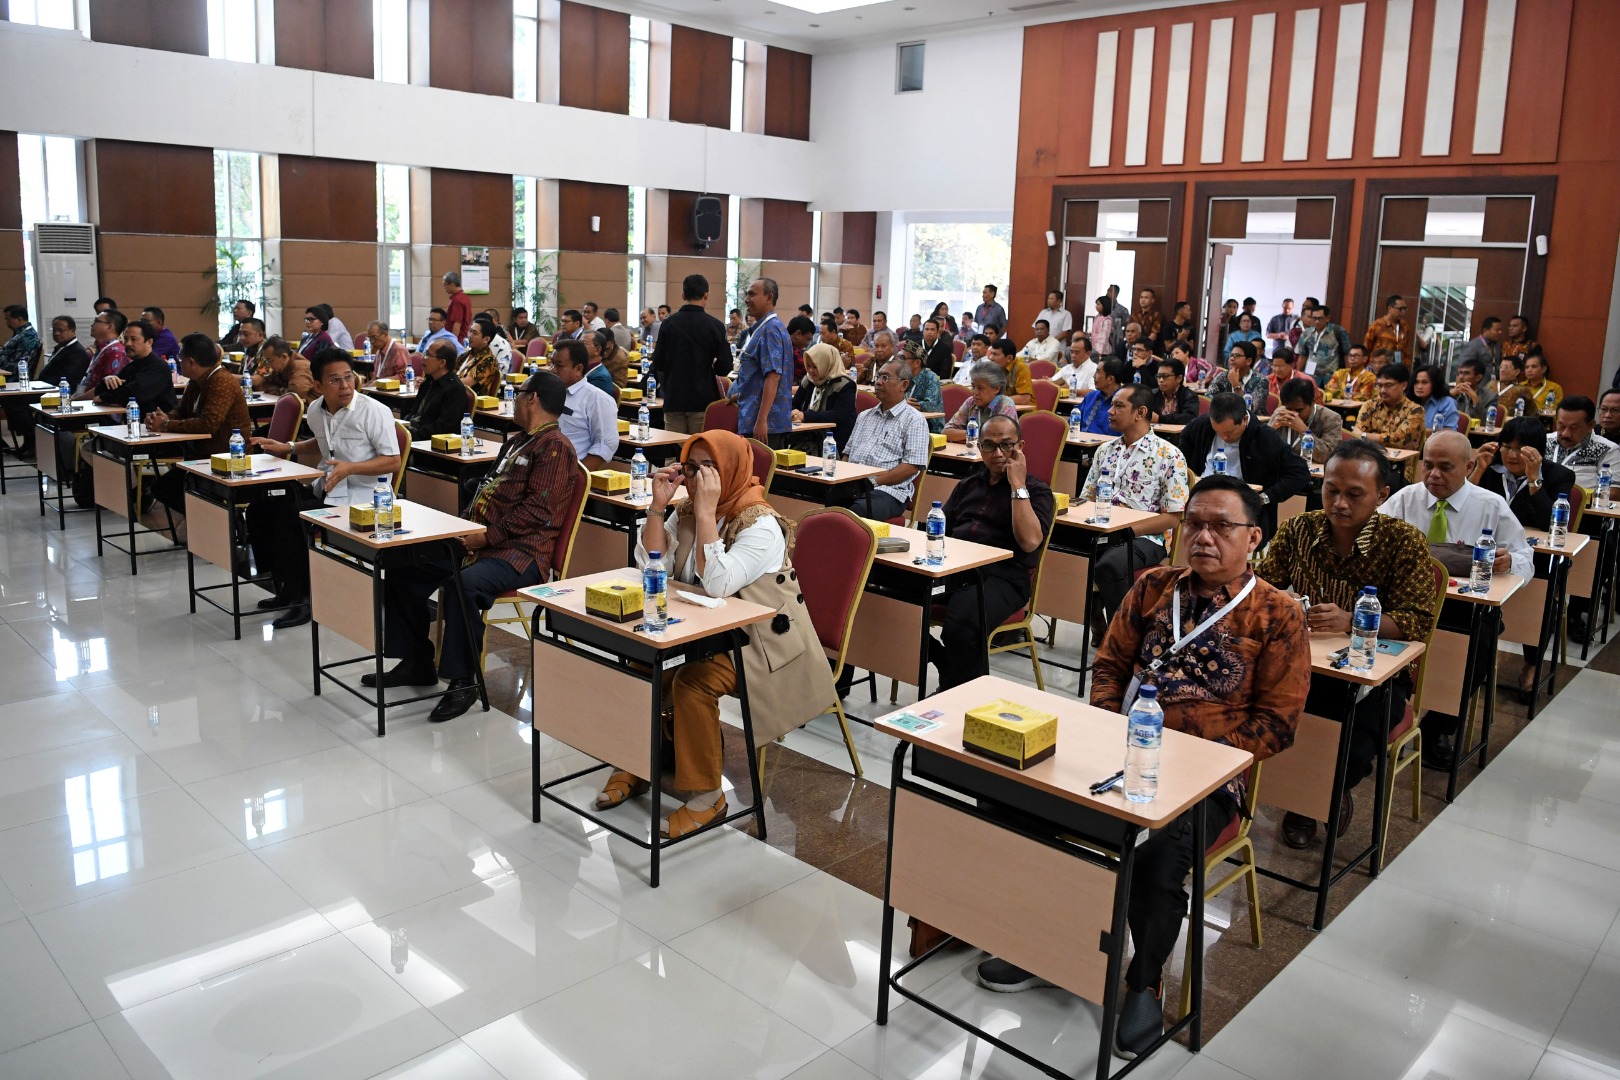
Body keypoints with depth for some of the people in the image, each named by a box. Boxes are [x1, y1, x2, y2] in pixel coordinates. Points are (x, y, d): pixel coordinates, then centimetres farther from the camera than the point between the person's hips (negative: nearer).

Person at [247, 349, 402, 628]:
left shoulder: (375, 412, -16)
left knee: (288, 519, -23)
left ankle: (300, 598, -6)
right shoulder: (315, 410, 7)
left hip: (358, 498, -8)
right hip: (324, 490, 8)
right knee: (259, 509, 4)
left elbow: (393, 461, -18)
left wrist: (350, 468, -29)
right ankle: (285, 588, 15)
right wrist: (289, 448, 18)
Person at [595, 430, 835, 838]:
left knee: (691, 682, -29)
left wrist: (707, 512, -31)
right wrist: (657, 506, -12)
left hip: (758, 643, -7)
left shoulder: (760, 525, -19)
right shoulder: (686, 511, 4)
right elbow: (649, 567, -3)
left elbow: (718, 584, -31)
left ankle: (705, 796, -14)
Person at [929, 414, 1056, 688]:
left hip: (1001, 576, -5)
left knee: (961, 624, -37)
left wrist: (1017, 485, -7)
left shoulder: (1036, 491, 9)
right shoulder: (968, 485, 27)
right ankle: (946, 665, -3)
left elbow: (1029, 541, -9)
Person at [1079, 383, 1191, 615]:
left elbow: (1173, 517, -5)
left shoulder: (1169, 455, 0)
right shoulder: (1105, 450, 18)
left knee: (1109, 565, -37)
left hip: (1144, 538, -5)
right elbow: (1087, 500, 20)